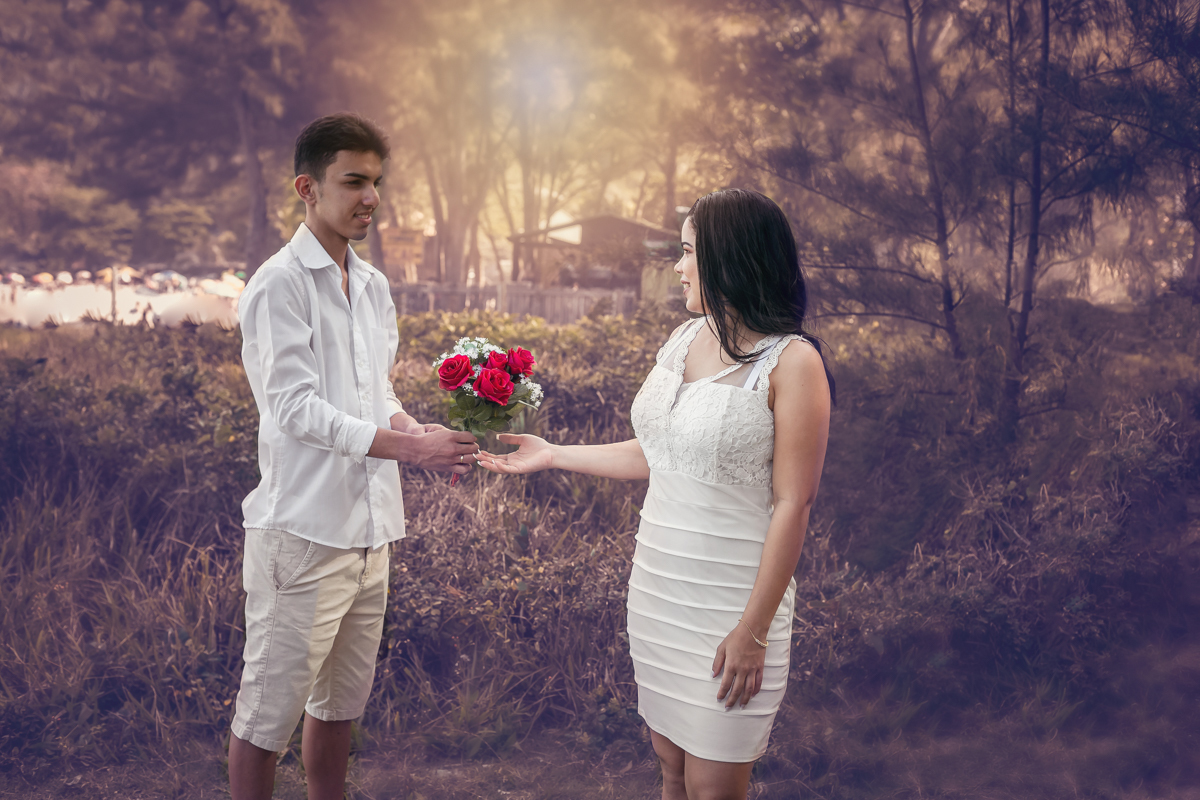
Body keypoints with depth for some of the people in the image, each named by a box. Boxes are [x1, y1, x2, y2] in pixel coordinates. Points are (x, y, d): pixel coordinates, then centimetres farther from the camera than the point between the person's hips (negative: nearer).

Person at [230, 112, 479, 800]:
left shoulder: (374, 287, 13)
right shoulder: (280, 285, -10)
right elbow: (297, 409, -18)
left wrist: (418, 429, -3)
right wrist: (409, 447, -23)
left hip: (369, 526, 8)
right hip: (302, 530, -7)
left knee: (343, 701, 18)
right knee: (272, 707, 2)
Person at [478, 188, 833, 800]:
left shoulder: (790, 362, -14)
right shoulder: (685, 339, 8)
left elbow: (792, 504, -16)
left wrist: (753, 630, -18)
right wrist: (554, 456, 17)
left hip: (729, 601, -7)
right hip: (657, 585, 7)